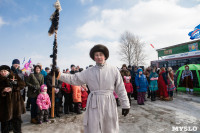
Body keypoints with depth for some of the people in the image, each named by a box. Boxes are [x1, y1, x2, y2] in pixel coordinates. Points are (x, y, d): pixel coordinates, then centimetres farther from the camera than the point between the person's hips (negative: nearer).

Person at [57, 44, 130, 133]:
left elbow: (121, 89, 1)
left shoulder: (114, 70, -2)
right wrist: (59, 75, -6)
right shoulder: (89, 71, 3)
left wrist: (125, 105, 2)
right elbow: (74, 79, 2)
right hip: (94, 104, 1)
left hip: (109, 103, 0)